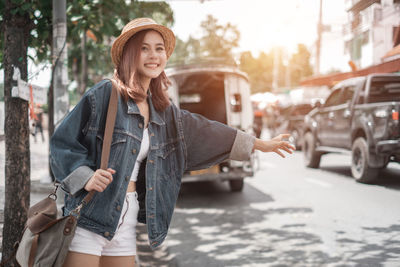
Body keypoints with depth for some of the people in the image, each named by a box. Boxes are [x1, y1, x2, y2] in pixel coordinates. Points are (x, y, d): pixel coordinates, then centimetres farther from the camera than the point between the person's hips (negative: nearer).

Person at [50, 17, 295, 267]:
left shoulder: (162, 110, 13)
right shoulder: (104, 95, -7)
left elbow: (201, 130, 22)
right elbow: (63, 143, -4)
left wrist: (261, 144, 28)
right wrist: (86, 178, -21)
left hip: (125, 222, 6)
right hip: (91, 216, -6)